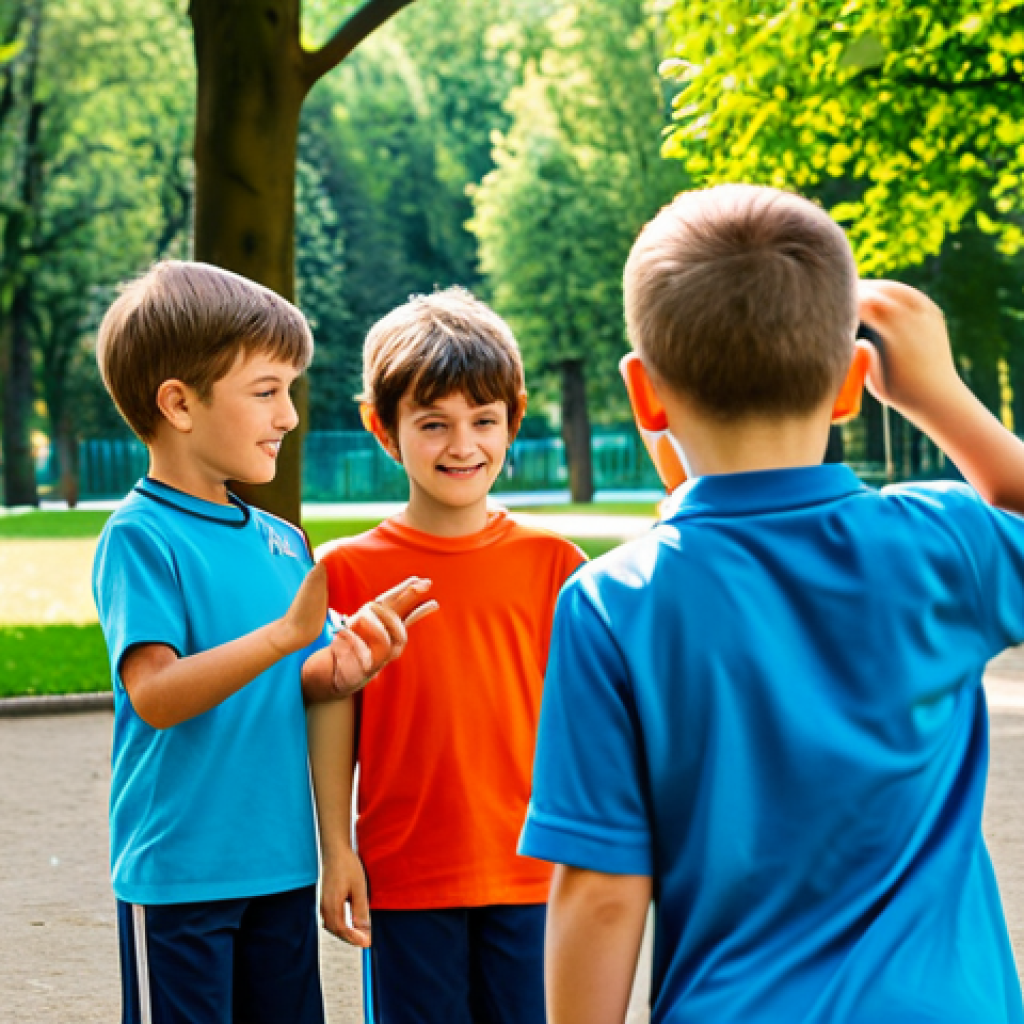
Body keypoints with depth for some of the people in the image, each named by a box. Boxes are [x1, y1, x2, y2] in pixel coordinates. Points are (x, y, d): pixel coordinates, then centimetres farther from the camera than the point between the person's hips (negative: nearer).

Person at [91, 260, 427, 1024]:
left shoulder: (282, 542, 9)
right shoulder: (140, 536, -12)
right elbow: (154, 694, -22)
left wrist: (346, 666, -10)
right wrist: (288, 633, -31)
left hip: (283, 866, 7)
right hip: (180, 872, -7)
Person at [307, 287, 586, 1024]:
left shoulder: (552, 563, 1)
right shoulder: (349, 571, -1)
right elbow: (331, 720, 1)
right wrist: (337, 852, 0)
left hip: (529, 876, 1)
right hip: (403, 882, -1)